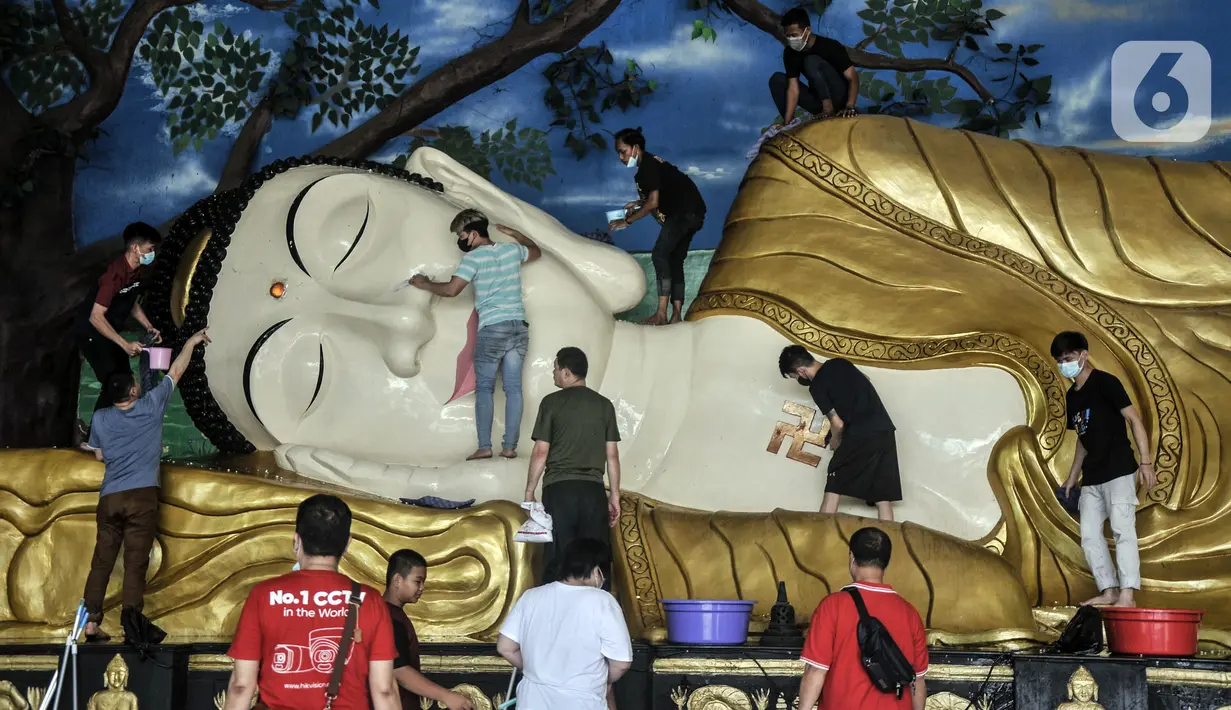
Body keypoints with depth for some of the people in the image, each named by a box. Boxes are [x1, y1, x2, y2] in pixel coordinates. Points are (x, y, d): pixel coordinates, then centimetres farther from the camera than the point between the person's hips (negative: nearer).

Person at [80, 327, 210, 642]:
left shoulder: (100, 419, 4)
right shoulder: (151, 406, -1)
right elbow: (175, 372, 11)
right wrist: (191, 343, 23)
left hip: (110, 497, 2)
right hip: (142, 497, -2)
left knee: (102, 560, 8)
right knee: (135, 563, -1)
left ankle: (91, 622, 5)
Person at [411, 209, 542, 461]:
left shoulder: (474, 257, -7)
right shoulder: (512, 249, 11)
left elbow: (451, 289, -13)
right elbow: (536, 251, 32)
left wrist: (424, 284, 2)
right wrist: (514, 233, 38)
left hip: (491, 328, -5)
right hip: (518, 326, 5)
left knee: (484, 388, 3)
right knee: (513, 388, 4)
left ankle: (484, 446, -4)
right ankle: (510, 447, 2)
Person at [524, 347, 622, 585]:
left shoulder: (552, 402, 0)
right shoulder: (604, 405, 9)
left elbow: (541, 452, -3)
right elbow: (612, 454, 8)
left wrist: (529, 492, 4)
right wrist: (614, 495, 14)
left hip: (559, 488, -3)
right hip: (593, 490, 3)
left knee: (558, 561, -2)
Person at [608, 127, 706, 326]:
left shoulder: (648, 165, -11)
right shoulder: (650, 164, 20)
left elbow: (653, 202, -17)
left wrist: (627, 221, -11)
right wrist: (638, 204, 14)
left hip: (685, 211, -11)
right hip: (690, 212, 11)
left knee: (660, 255, -18)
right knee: (674, 261, 8)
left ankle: (661, 313, -26)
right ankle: (676, 315, 1)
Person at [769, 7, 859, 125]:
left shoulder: (830, 46, -20)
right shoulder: (790, 53, -6)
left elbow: (853, 78, -23)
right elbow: (793, 89, -10)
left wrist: (849, 107, -40)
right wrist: (787, 122, -22)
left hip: (839, 98, -6)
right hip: (819, 102, 6)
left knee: (811, 61, -25)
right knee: (777, 79, -6)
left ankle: (829, 109, -29)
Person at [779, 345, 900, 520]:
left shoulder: (817, 386, -7)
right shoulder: (840, 363, 14)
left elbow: (838, 424, -8)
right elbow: (866, 381, 32)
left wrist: (835, 441, 13)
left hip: (860, 436, -7)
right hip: (885, 429, 7)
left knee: (833, 487, 7)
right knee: (883, 497, 5)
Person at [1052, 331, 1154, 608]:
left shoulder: (1105, 382, -7)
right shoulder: (1071, 396, 15)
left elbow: (1134, 419, -11)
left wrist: (1146, 462, -20)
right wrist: (1072, 477, 22)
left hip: (1119, 470, -8)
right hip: (1092, 477, 9)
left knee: (1122, 529, -15)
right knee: (1089, 535, 5)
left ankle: (1127, 595, -20)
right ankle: (1109, 590, 10)